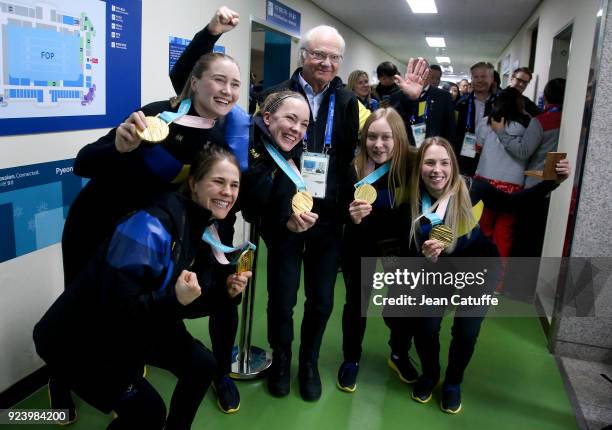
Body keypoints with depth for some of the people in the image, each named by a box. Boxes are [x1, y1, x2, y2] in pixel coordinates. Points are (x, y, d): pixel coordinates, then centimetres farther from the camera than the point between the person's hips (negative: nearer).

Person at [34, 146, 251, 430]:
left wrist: (225, 290, -14)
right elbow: (117, 308, -30)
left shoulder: (205, 226, -3)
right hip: (78, 338, -8)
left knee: (202, 365, 6)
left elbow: (187, 302, 2)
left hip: (137, 327, 8)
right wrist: (174, 299, -41)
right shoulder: (151, 226, -31)